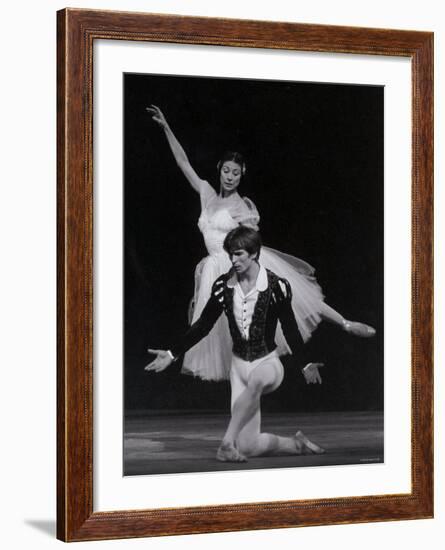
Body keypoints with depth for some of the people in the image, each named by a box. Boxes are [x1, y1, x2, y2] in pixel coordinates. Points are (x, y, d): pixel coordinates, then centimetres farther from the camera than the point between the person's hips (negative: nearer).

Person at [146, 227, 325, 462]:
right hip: (238, 363, 4)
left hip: (268, 363, -4)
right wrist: (172, 354, 8)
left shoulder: (276, 286, -10)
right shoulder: (223, 285, 0)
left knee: (255, 382, -45)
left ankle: (227, 443, -40)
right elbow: (203, 325, 9)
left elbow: (290, 329, -3)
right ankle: (296, 444, 20)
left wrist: (305, 364, -12)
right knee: (247, 447, -7)